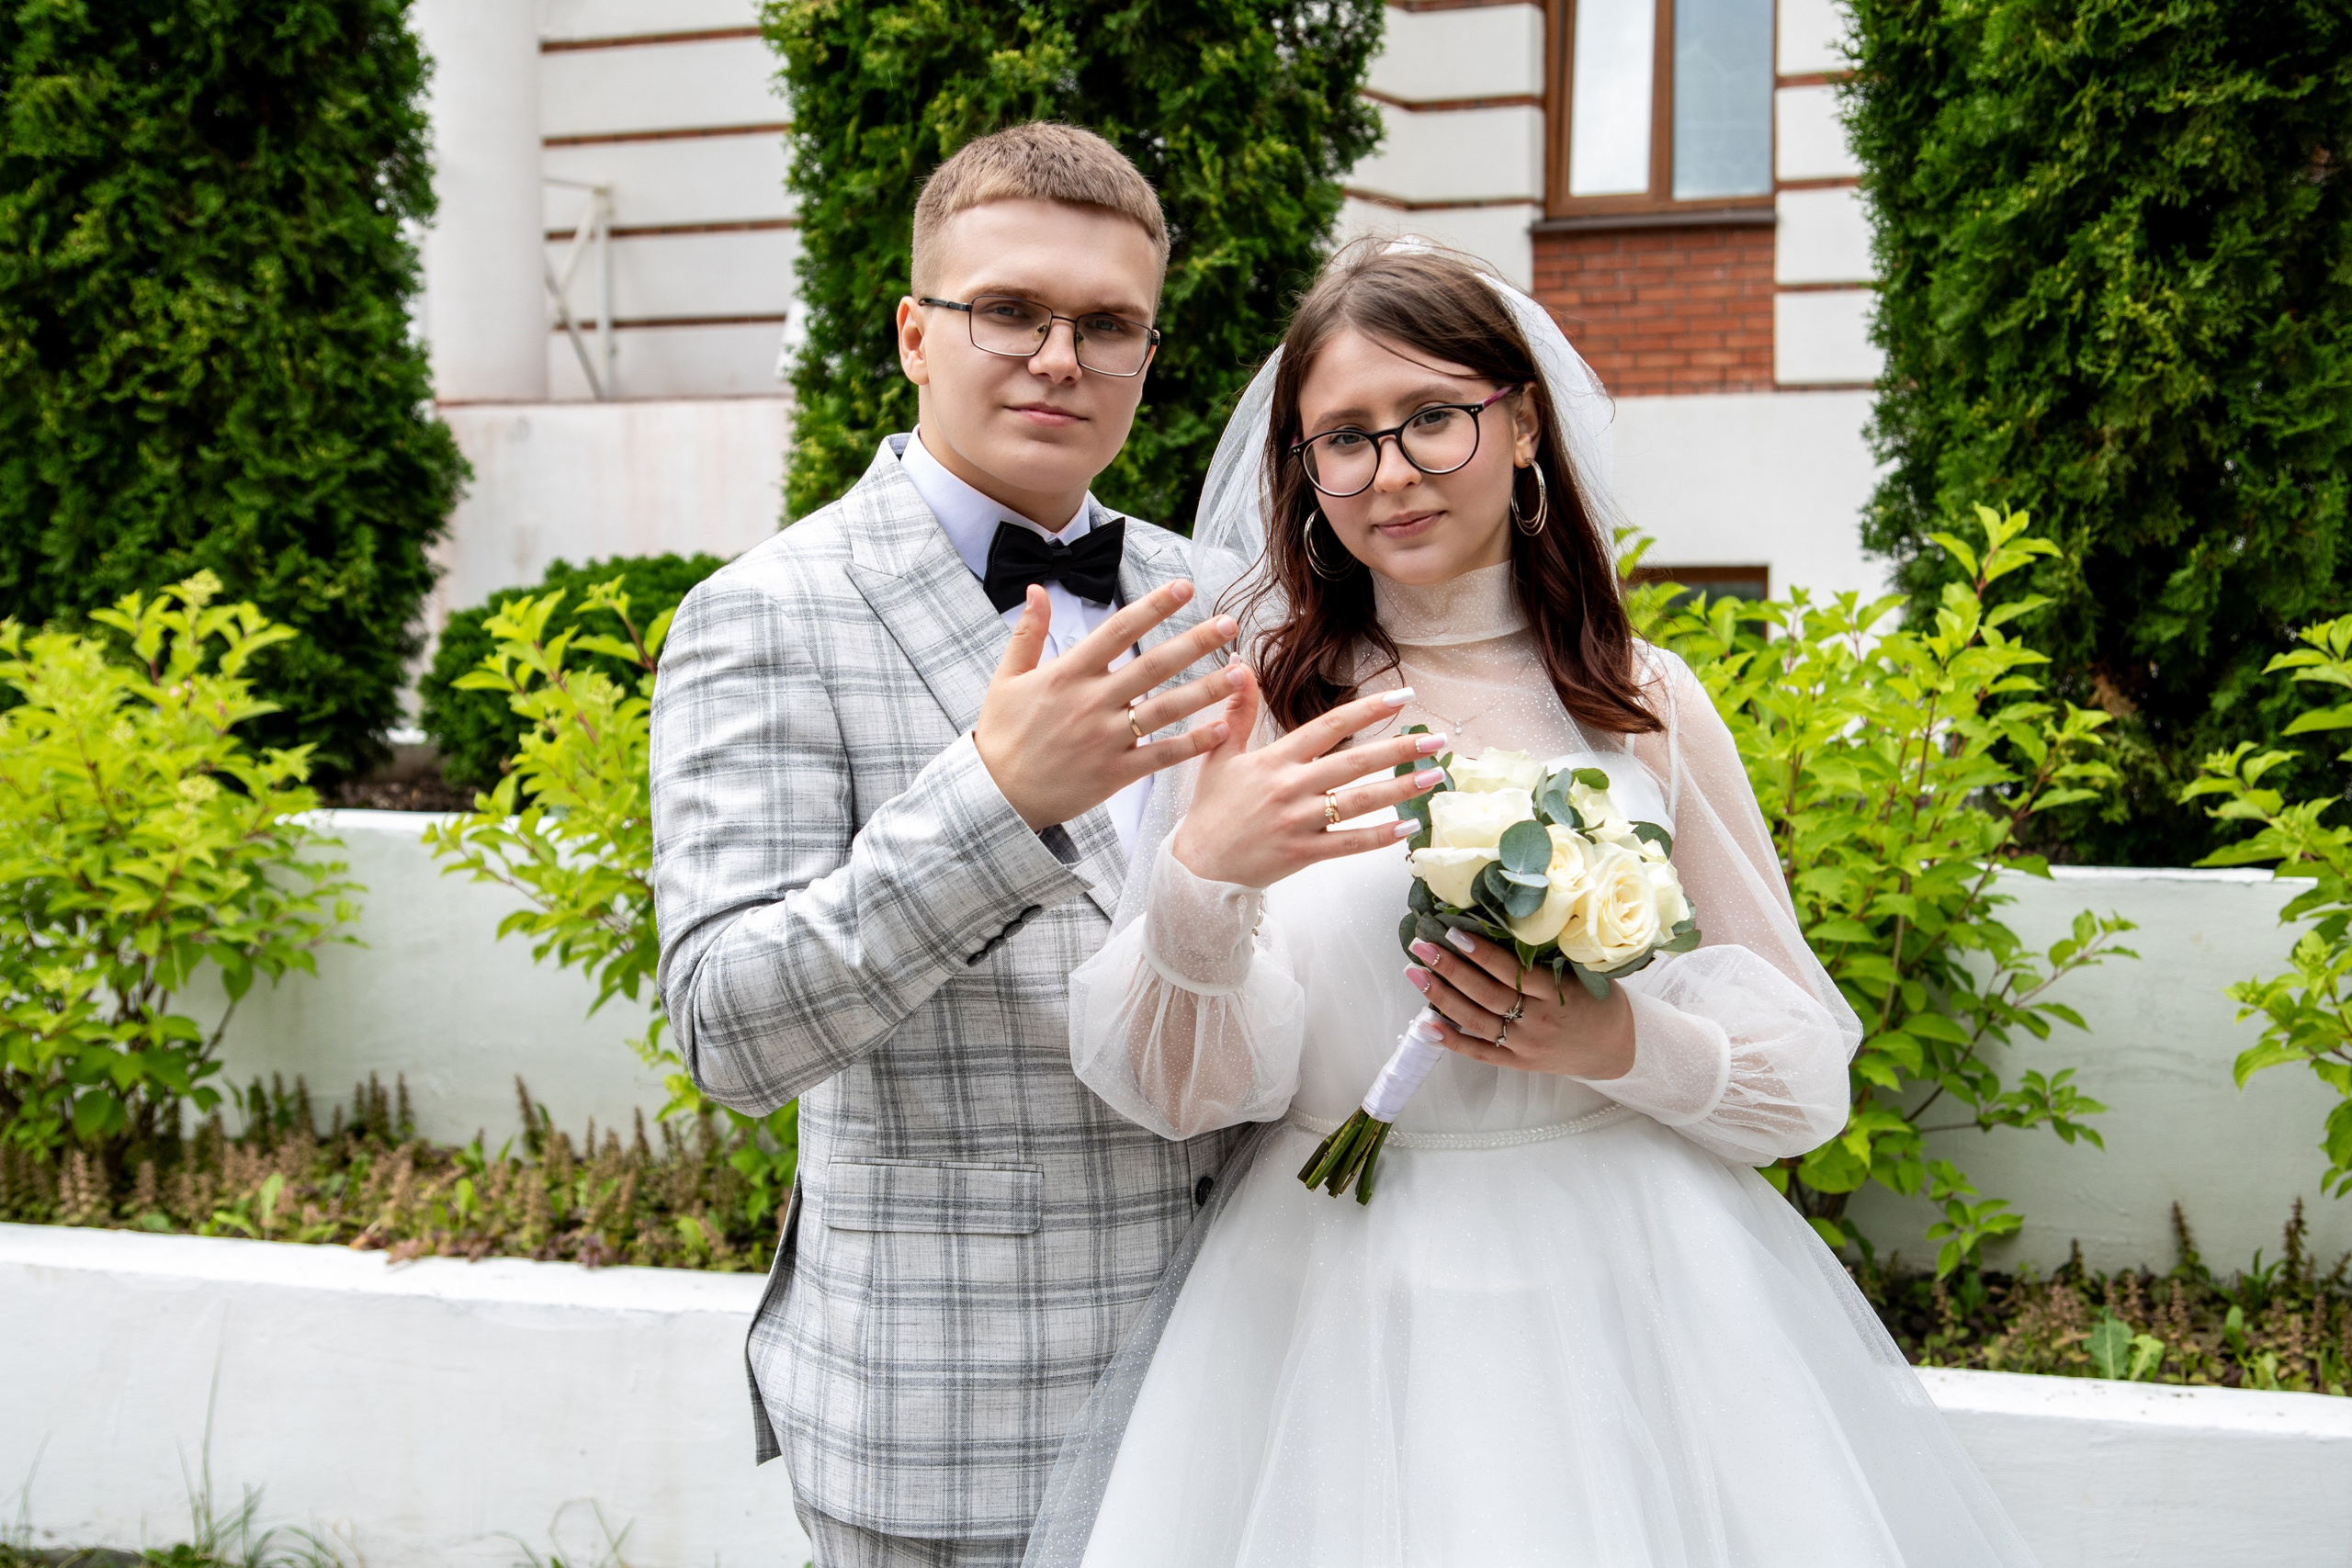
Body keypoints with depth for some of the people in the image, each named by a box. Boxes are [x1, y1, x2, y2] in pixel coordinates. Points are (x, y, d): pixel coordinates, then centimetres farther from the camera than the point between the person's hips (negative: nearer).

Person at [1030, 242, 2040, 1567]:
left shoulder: (1651, 706, 1)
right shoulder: (1259, 713, -2)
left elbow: (1809, 1071, 4)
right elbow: (1185, 1089, -7)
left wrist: (1625, 1045, -15)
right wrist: (1201, 882, -25)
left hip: (1637, 1300, 1)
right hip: (1337, 1320, -1)